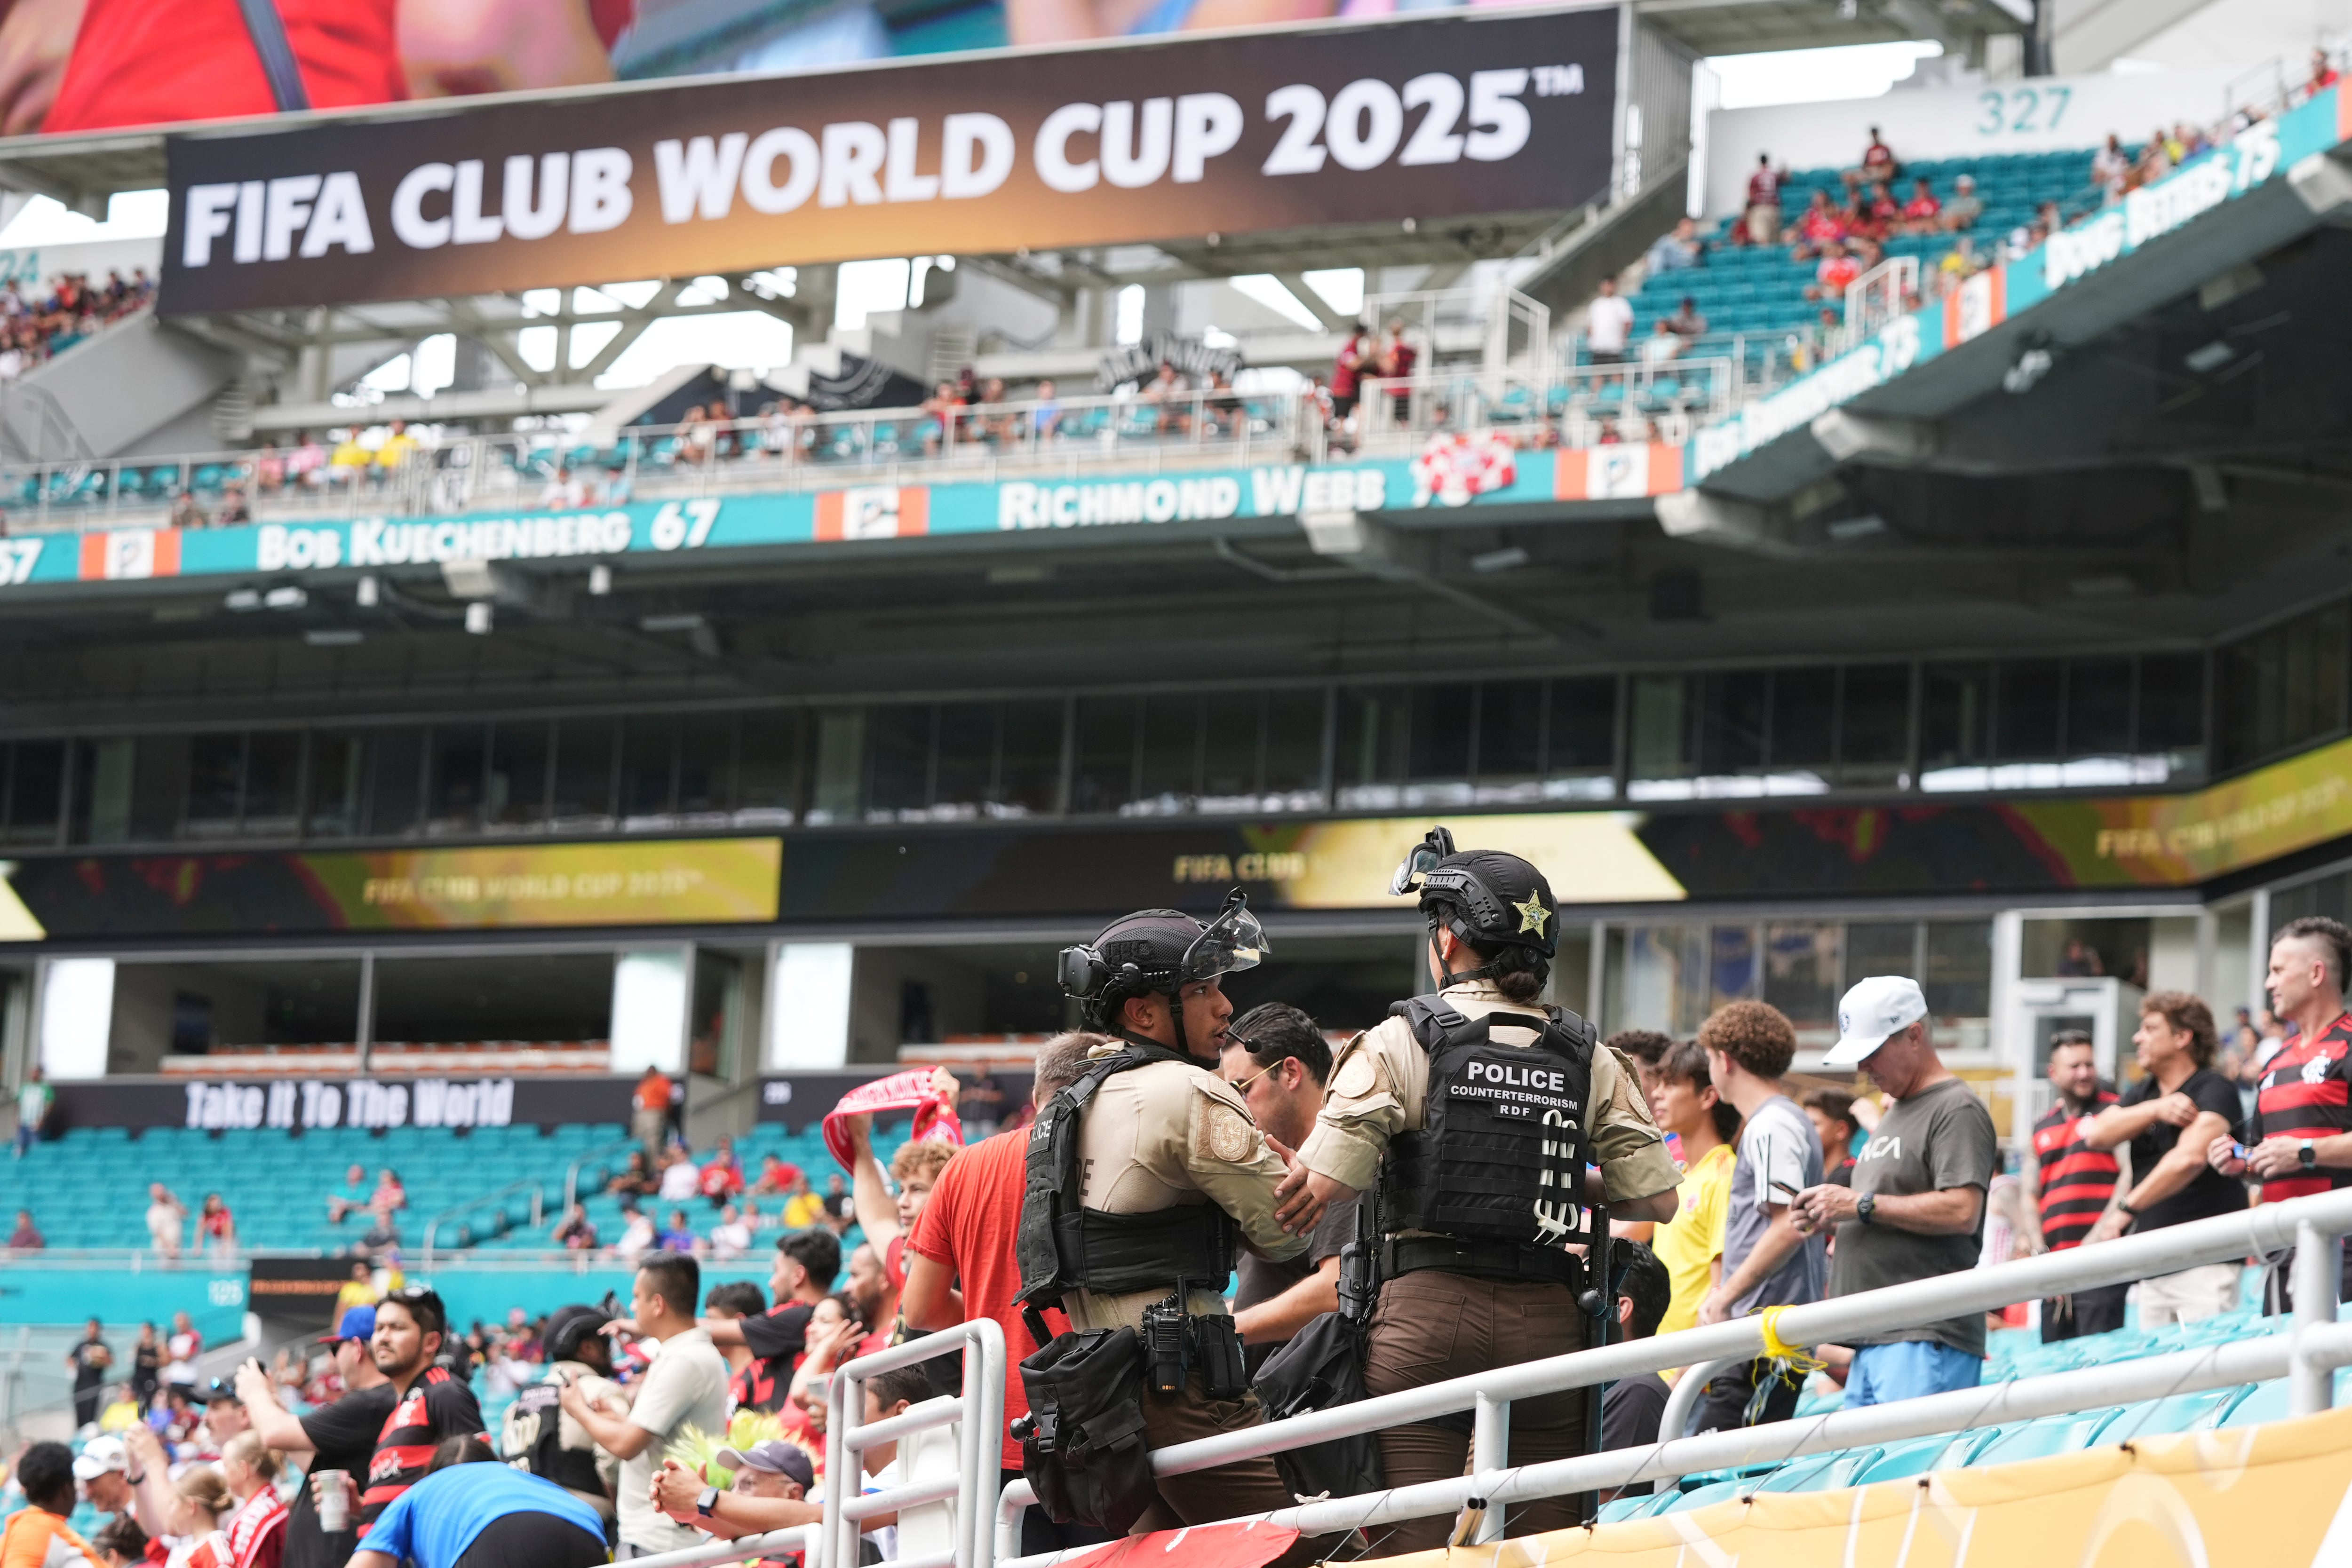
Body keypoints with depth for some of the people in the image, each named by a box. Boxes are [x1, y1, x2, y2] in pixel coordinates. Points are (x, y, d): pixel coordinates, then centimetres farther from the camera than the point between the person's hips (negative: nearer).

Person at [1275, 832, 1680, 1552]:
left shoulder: (1402, 1041, -3)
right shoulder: (1587, 1059, 8)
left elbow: (1319, 1186, -10)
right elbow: (1656, 1199, 6)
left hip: (1428, 1311, -3)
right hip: (1547, 1322, 3)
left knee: (1412, 1544, -2)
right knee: (1541, 1540, 7)